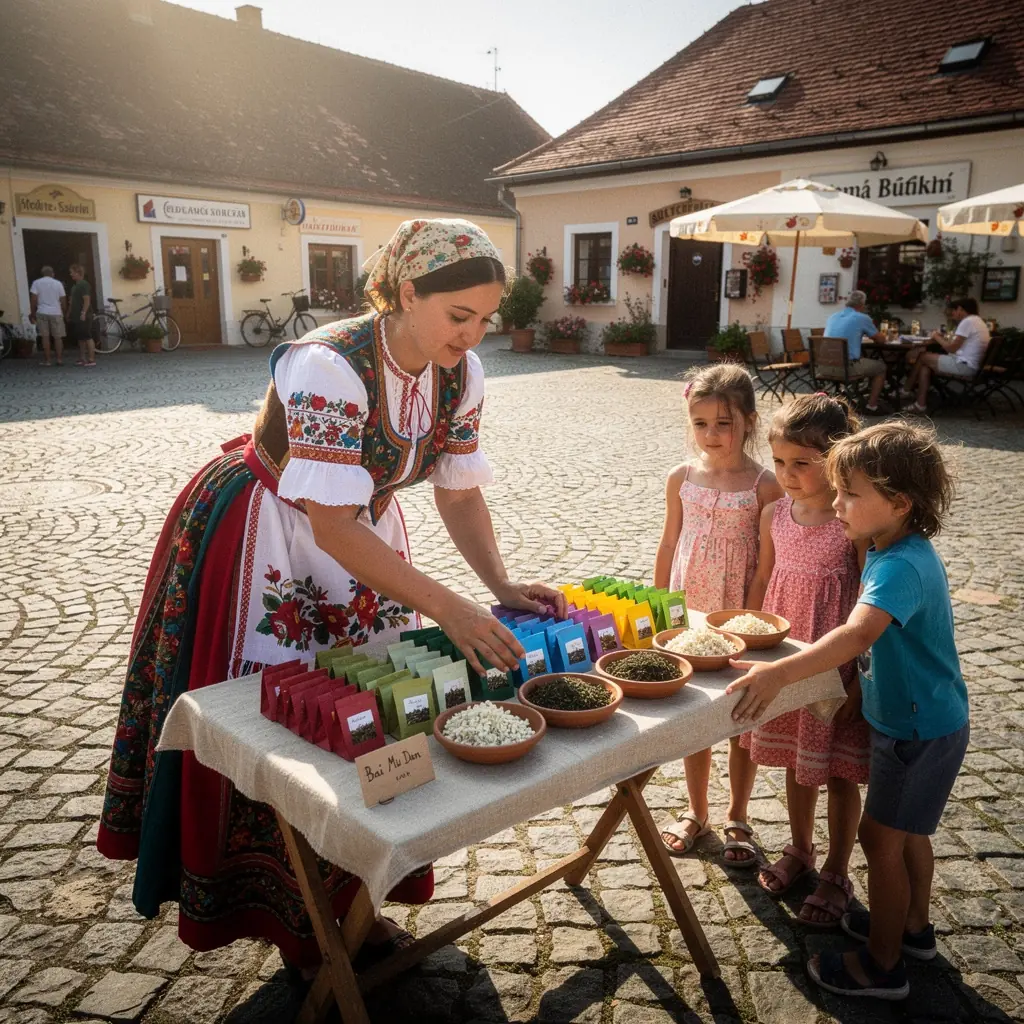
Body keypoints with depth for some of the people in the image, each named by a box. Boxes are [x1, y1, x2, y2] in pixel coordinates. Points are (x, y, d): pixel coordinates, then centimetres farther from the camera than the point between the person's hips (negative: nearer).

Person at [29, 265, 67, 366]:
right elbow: (63, 301, 4)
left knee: (45, 337, 1)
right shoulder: (58, 283, 5)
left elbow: (33, 299, -2)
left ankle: (47, 360, 0)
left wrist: (33, 313, 5)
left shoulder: (36, 282, 3)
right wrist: (64, 313, 14)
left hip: (42, 313, 0)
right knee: (58, 337, 6)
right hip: (56, 313, 0)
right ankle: (59, 359, 3)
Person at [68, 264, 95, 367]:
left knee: (87, 338, -9)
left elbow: (87, 300, -17)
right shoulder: (74, 286, 19)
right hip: (75, 317, 9)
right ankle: (82, 358, 14)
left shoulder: (84, 284, -9)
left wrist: (83, 313, -23)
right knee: (80, 339, 10)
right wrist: (69, 314, 21)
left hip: (82, 317, -9)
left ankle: (91, 359, -9)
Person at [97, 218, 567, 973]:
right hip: (263, 544, -6)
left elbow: (460, 493, -3)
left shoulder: (462, 374, -12)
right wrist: (450, 611, -38)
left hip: (360, 535, 7)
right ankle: (300, 934, 25)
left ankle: (352, 902, 32)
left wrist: (503, 587, -16)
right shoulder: (329, 367, -33)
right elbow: (333, 527, -35)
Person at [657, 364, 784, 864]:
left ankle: (737, 818, 33)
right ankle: (696, 813, 34)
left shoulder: (765, 486, -11)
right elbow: (669, 546, 6)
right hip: (688, 616, 3)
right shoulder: (682, 479, -2)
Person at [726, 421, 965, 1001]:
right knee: (907, 830, 24)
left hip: (918, 730, -9)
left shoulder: (901, 567, -31)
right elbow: (875, 637, 15)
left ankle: (882, 965, 22)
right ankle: (913, 926, 45)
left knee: (881, 837, 4)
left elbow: (859, 633, -48)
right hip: (923, 718, 9)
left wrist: (779, 673, -57)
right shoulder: (904, 551, 1)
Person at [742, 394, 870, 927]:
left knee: (837, 770, 10)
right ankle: (799, 851, 41)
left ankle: (836, 874, 30)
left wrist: (859, 678, -15)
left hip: (837, 663, -5)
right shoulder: (774, 515, 0)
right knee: (795, 761, 20)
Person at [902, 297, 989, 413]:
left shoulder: (967, 322, -14)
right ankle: (920, 404, 3)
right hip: (969, 365, 10)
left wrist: (936, 337, 0)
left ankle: (907, 391, 15)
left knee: (923, 357, 1)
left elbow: (951, 348, -15)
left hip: (964, 366, -10)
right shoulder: (977, 321, 18)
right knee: (925, 366, 8)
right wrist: (942, 338, 9)